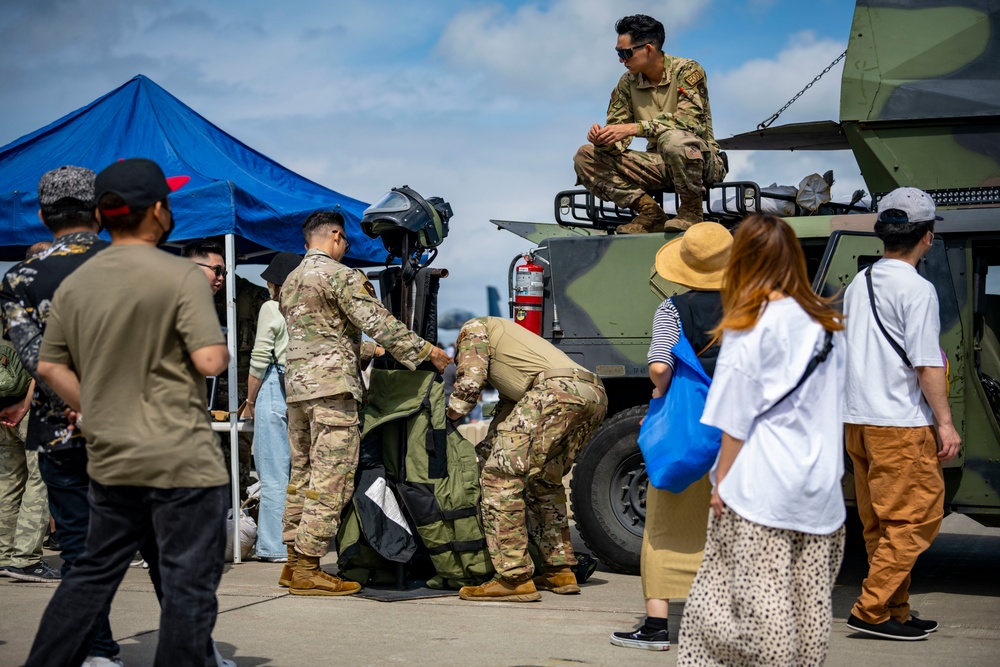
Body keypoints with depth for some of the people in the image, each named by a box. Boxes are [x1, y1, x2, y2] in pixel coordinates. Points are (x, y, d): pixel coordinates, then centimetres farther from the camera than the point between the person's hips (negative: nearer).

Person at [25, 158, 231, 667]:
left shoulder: (74, 284, 7)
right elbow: (209, 361, -18)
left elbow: (49, 366, 10)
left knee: (93, 573, 18)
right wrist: (223, 349, 3)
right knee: (187, 582, 1)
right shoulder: (181, 277, -12)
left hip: (110, 458, 7)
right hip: (182, 459, -6)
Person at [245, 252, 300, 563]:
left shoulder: (272, 309, -3)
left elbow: (259, 361, -5)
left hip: (276, 387, -5)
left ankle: (274, 546, -1)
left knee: (274, 475, -2)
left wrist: (250, 400, 5)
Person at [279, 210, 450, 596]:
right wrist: (426, 351, -9)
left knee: (303, 473, 13)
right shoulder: (340, 275, -7)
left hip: (297, 386, 9)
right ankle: (308, 568, -11)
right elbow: (377, 322, -14)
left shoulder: (291, 282, 21)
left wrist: (366, 352, 35)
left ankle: (295, 562, 15)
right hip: (332, 385, -9)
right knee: (331, 477, -8)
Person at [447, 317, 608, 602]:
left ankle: (515, 578, -7)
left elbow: (469, 382, 3)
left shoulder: (473, 328, 17)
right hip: (596, 394, 9)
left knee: (500, 475, -5)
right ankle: (561, 571, 25)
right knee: (543, 479, 26)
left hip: (558, 388, -9)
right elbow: (510, 405, 43)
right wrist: (487, 450, 46)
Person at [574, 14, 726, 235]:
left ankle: (692, 209, -15)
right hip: (660, 163, 6)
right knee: (585, 157, -9)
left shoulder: (687, 70, -12)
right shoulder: (627, 83, 4)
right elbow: (618, 139, 3)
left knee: (673, 138, -40)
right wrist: (603, 139, -22)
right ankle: (649, 211, -9)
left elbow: (688, 121, -27)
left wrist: (633, 128, -33)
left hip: (700, 160, -6)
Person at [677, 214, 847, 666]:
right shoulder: (828, 324, 8)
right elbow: (834, 410, 13)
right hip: (821, 488, 6)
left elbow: (736, 420, -9)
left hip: (762, 488, -6)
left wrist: (722, 480, -1)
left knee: (758, 596, 0)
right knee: (810, 598, 9)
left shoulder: (752, 327, -10)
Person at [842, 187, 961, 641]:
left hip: (857, 421, 8)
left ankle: (895, 612, 18)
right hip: (902, 425, -8)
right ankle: (871, 611, -5)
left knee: (880, 524, 13)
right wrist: (945, 422, -12)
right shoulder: (917, 289, -12)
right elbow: (927, 364, -15)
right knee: (915, 519, -2)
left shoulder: (858, 285, 12)